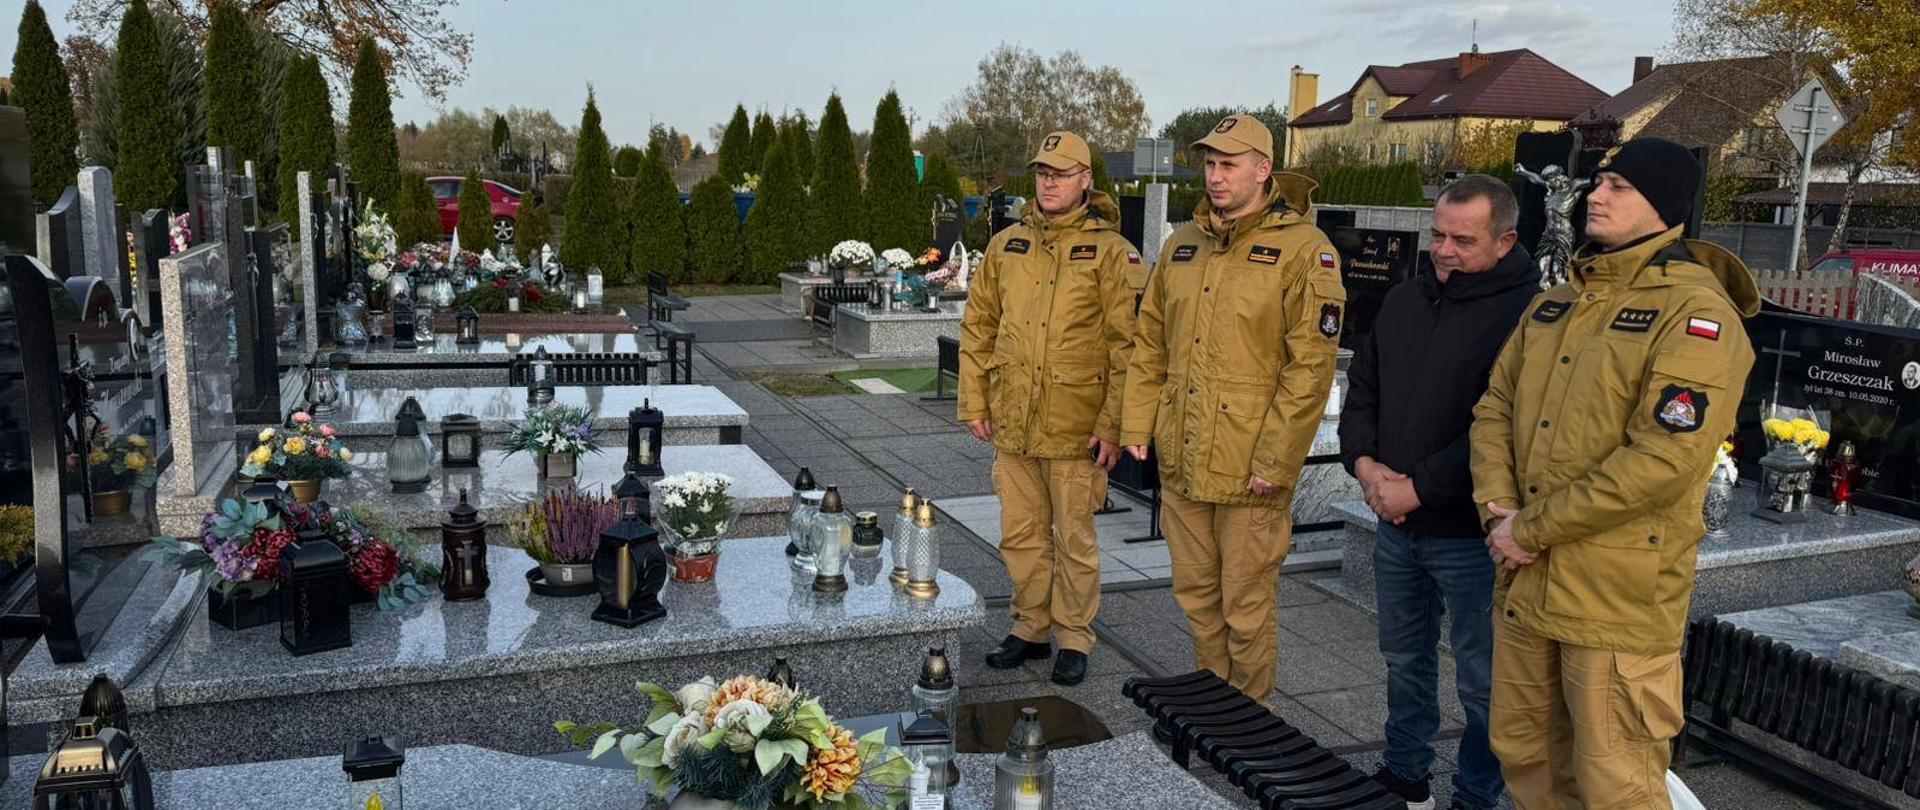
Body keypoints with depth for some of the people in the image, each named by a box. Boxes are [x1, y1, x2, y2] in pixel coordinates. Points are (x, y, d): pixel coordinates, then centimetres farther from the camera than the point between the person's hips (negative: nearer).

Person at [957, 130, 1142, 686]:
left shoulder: (1110, 251, -6)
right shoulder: (1007, 245, 8)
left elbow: (1127, 345, -9)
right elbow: (978, 326, 12)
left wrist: (1113, 424, -13)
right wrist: (974, 403, 7)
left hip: (1075, 428, -4)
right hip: (1012, 425, 5)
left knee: (1074, 540, 7)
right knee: (1021, 535, 14)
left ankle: (1074, 639, 22)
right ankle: (1030, 629, 30)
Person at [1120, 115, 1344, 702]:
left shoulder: (1303, 250, -9)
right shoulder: (1184, 244, 12)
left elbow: (1309, 365, -14)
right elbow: (1150, 343, 16)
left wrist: (1275, 461, -17)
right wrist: (1137, 425, 8)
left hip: (1250, 472, -6)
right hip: (1180, 461, 6)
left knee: (1246, 608, 6)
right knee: (1196, 594, 18)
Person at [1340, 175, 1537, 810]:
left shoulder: (1525, 312, -15)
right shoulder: (1405, 299, 8)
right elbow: (1362, 387, 14)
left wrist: (1419, 488, -19)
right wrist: (1364, 462, -3)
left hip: (1470, 534, -7)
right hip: (1395, 523, 7)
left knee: (1481, 682, 7)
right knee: (1405, 658, 21)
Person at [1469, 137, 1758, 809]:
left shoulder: (1697, 313, -12)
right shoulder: (1556, 301, 13)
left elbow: (1665, 458, -21)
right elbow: (1495, 408, 12)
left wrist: (1532, 530, -16)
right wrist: (1498, 513, -5)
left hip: (1619, 596, -7)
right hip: (1525, 580, 7)